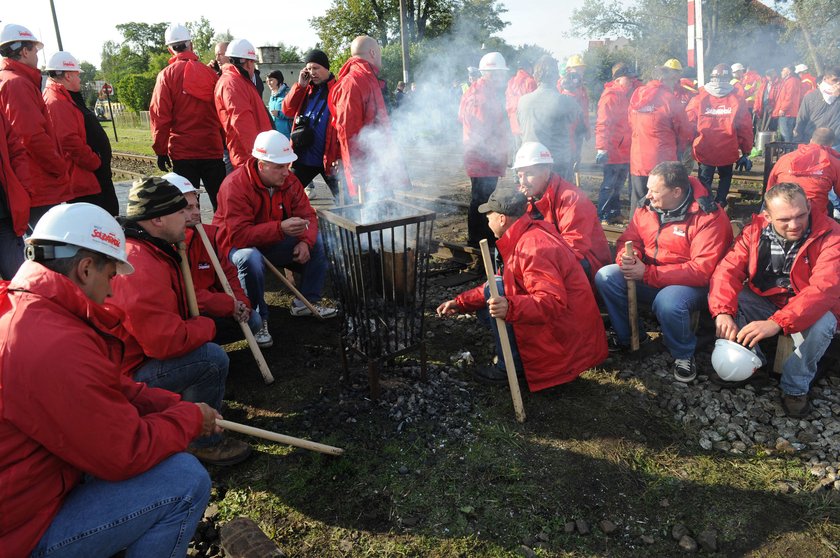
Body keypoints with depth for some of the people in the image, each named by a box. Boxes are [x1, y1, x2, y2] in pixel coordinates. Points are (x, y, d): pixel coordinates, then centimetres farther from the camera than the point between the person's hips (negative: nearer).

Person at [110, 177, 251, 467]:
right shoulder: (140, 267, -30)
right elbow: (166, 341, -32)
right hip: (128, 376, -11)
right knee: (213, 358, -23)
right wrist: (206, 326, -13)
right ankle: (203, 442, -5)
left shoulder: (145, 250, 5)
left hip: (132, 353, 11)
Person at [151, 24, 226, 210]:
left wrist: (160, 151, 1)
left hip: (183, 152, -2)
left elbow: (160, 116, -6)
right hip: (212, 148, 2)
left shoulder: (167, 75, -3)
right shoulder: (209, 72, 4)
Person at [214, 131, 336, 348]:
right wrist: (281, 228, -45)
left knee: (318, 241, -8)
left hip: (275, 244, 7)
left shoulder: (289, 180, -6)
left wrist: (305, 241, -27)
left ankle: (306, 302, 4)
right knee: (251, 259, -40)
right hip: (238, 246, -6)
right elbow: (239, 235, -34)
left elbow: (307, 215, -4)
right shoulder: (235, 185, -26)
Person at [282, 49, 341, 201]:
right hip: (304, 157, 5)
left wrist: (340, 156, -19)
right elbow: (288, 110, 6)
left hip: (329, 158, -5)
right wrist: (300, 85, -3)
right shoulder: (305, 89, 14)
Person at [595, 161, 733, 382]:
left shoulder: (709, 217, -19)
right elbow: (628, 240, 7)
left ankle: (683, 354, -5)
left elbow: (702, 270, -25)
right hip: (647, 277, 6)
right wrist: (627, 257, -21)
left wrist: (647, 273, -29)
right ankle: (630, 337, 2)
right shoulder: (648, 207, -2)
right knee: (606, 277, -17)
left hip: (690, 283, -5)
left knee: (668, 303, -38)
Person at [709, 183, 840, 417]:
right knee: (720, 294, -20)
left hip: (807, 310, -3)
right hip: (763, 303, 3)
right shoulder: (755, 230, -10)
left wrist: (777, 322, -47)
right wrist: (723, 311, -40)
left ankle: (795, 387, -7)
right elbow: (728, 270, -20)